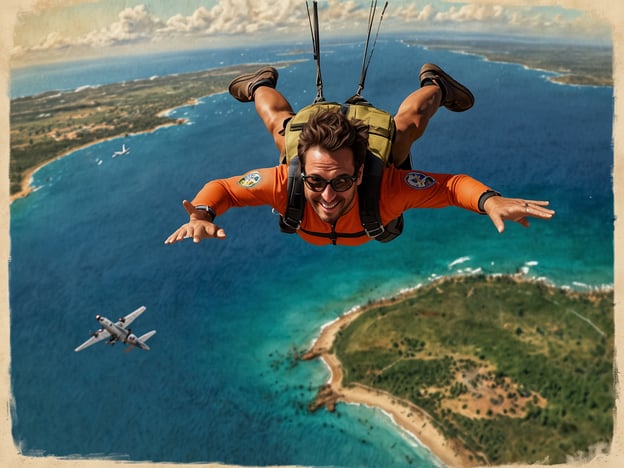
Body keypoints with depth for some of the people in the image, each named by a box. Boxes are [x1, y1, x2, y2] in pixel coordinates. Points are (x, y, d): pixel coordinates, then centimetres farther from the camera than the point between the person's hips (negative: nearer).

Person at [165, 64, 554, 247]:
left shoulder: (386, 189, -48)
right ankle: (262, 84, 62)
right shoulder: (285, 183, -46)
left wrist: (490, 200, -59)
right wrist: (200, 216, -55)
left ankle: (434, 85, 59)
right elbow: (219, 187, -34)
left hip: (380, 165, 0)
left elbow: (453, 183, -38)